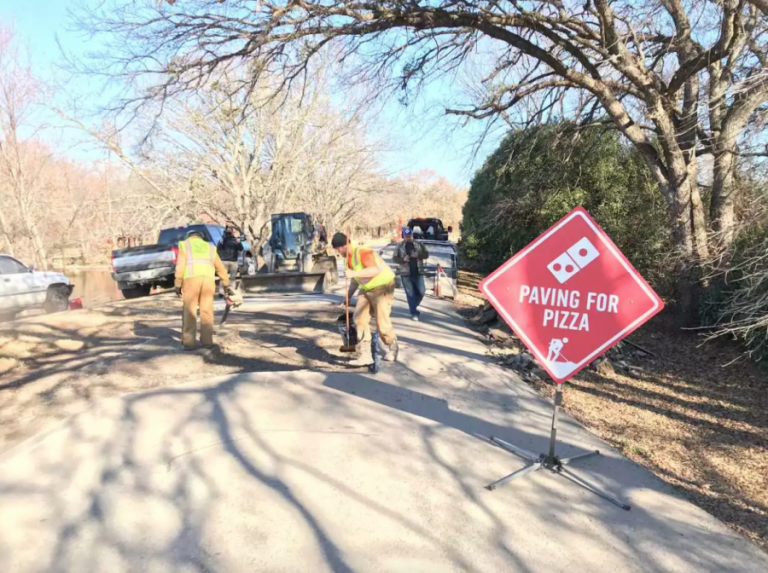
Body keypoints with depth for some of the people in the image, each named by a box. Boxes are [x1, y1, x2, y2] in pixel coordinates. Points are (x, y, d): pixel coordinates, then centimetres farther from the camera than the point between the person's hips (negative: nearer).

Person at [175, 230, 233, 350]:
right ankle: (207, 341, 7)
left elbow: (180, 265, 1)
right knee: (206, 311, 7)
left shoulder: (184, 245, 16)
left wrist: (177, 285, 3)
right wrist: (227, 286, 34)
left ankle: (188, 342, 1)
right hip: (208, 279, 3)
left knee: (190, 311, 3)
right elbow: (221, 268, 28)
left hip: (191, 279, -2)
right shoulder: (209, 247, 27)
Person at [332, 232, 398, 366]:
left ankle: (392, 348, 21)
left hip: (382, 288, -9)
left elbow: (375, 269, -39)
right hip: (366, 289, 9)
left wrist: (354, 273, -44)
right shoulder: (348, 258, 6)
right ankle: (365, 355, 2)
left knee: (382, 322, -7)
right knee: (359, 318, -3)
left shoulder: (362, 252, -23)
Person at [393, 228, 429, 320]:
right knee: (410, 294, 0)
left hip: (418, 273, 1)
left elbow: (426, 254, 5)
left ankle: (414, 306, 25)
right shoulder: (400, 247, 5)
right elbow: (394, 258, 2)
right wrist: (403, 259, -17)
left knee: (421, 292, -1)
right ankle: (414, 313, 7)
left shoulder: (419, 245, 8)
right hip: (406, 274, -1)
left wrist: (418, 255, -15)